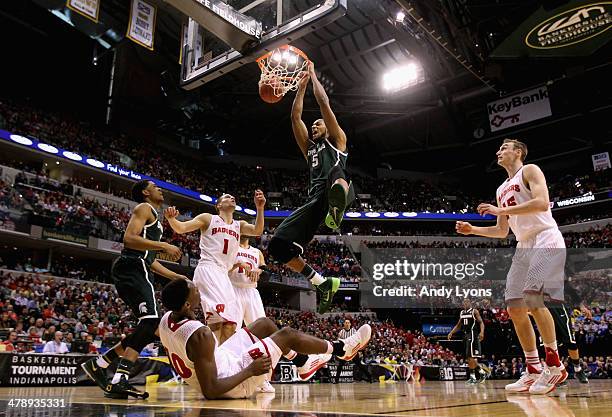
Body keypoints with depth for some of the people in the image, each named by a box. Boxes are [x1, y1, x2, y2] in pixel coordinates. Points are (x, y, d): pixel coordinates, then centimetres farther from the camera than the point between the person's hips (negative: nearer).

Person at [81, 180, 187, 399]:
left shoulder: (154, 217, 30)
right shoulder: (145, 208, 1)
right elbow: (129, 238, -16)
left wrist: (175, 276, 29)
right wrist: (164, 246, -19)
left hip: (137, 273, 10)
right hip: (132, 268, -10)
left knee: (148, 328, 10)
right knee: (150, 322, -22)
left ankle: (98, 364, 14)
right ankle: (119, 381, -27)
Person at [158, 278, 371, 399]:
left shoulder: (165, 319, -10)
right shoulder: (200, 335, -35)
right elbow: (211, 391, -32)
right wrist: (250, 370, -25)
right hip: (234, 383, -8)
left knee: (264, 324, 16)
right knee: (287, 334, 1)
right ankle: (341, 349, 24)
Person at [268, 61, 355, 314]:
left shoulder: (336, 140, 23)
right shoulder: (308, 147, 37)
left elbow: (324, 103, 17)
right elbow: (295, 116, 31)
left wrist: (312, 74, 29)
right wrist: (302, 85, 36)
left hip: (336, 190, -6)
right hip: (315, 200, 6)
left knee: (336, 173, -41)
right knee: (278, 245, -9)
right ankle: (323, 283, 0)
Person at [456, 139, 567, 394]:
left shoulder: (530, 171, 0)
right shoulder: (502, 190, 22)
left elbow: (542, 203, -19)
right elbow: (502, 232, 23)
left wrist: (501, 210, -18)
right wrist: (472, 230, 10)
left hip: (546, 241, -9)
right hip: (524, 247, 9)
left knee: (532, 297, -24)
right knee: (514, 307, 1)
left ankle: (555, 365, -11)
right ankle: (534, 371, 7)